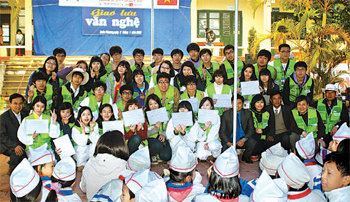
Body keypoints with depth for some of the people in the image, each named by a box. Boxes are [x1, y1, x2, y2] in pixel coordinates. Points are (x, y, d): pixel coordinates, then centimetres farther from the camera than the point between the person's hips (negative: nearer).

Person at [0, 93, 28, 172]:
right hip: (7, 145, -6)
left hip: (22, 144, 6)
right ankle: (12, 170, -5)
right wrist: (15, 146, -29)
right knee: (17, 152, -32)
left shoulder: (25, 114, 5)